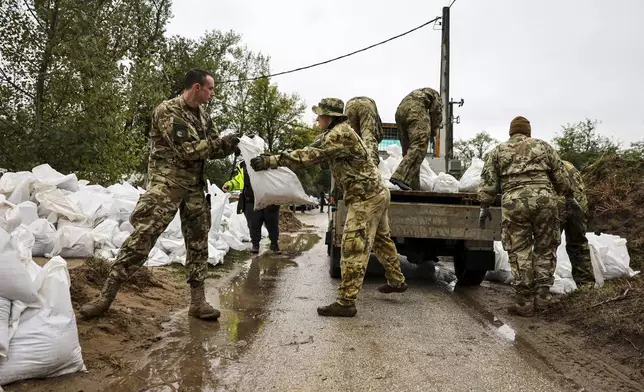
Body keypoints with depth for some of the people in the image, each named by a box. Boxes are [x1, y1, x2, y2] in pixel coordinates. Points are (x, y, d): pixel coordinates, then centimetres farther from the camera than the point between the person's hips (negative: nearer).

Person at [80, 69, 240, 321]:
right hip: (166, 184, -7)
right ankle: (107, 295, -1)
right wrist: (222, 143, -12)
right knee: (142, 236, -11)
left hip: (195, 186, 7)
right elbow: (189, 150, -20)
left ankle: (197, 300, 12)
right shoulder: (168, 111, -12)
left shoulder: (204, 116, 12)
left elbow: (211, 149, 17)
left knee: (198, 240, 5)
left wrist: (229, 145, -3)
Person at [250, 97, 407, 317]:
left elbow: (310, 155, -28)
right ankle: (396, 281, 39)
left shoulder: (339, 134, -20)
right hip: (376, 193, 11)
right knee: (381, 240, 23)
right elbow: (315, 154, 12)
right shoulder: (338, 133, 13)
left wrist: (271, 161, -28)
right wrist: (275, 159, 4)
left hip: (365, 198, -11)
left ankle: (346, 303, -6)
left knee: (353, 249, -9)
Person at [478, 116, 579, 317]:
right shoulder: (543, 146, 19)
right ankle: (542, 295, 14)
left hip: (514, 202, -1)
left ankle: (525, 302, 7)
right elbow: (561, 175, 19)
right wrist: (569, 196, 29)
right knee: (545, 248, 14)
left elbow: (488, 181, 9)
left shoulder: (498, 151, 17)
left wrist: (485, 206, 12)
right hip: (545, 199, 1)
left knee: (520, 251, 4)